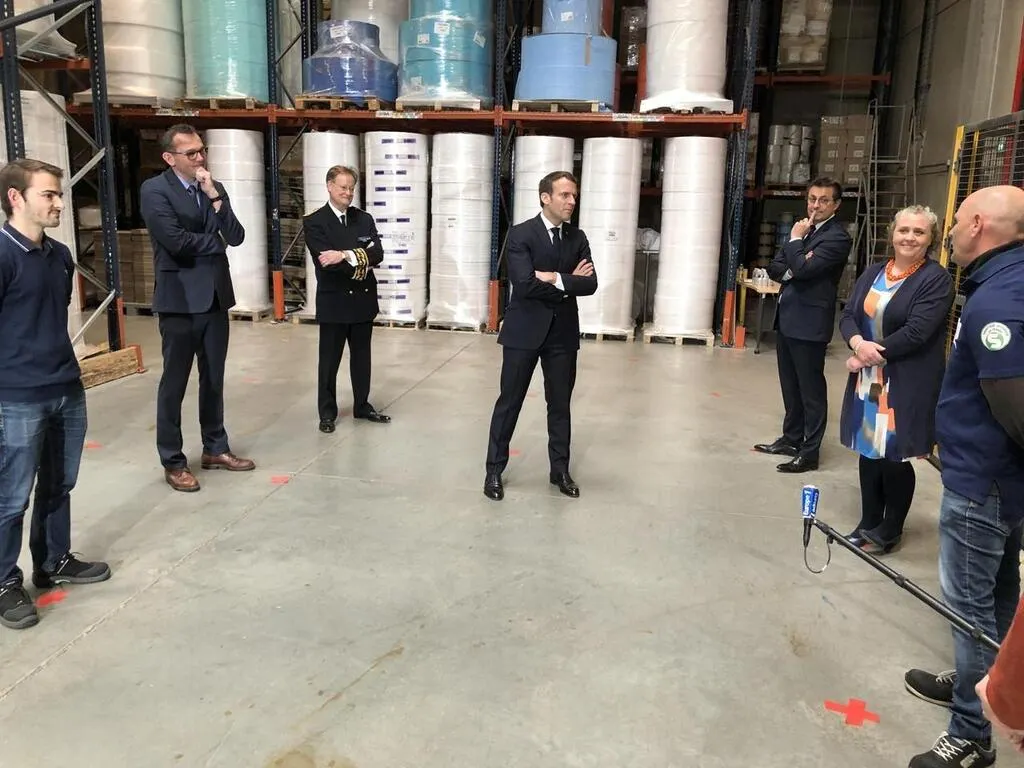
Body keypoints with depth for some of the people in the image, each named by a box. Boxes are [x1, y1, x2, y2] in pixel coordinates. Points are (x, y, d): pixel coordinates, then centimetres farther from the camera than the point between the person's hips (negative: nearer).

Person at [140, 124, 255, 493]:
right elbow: (176, 241, -19)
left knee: (214, 379, 14)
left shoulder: (214, 189, 11)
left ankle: (215, 449, 27)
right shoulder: (155, 190, -8)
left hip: (215, 296, 6)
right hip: (180, 298, -6)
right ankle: (172, 461, 15)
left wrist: (214, 196, -9)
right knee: (174, 383, 4)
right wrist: (215, 242, -4)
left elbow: (236, 237, 1)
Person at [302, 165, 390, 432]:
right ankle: (327, 413, 17)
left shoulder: (364, 219, 8)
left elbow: (377, 254, -6)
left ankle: (362, 406, 28)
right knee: (329, 360, 6)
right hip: (334, 301, -4)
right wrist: (359, 265, -14)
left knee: (361, 357, 14)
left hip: (363, 299, 4)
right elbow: (326, 262, -17)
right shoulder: (314, 222, -5)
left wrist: (346, 255, -21)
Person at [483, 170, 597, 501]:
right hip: (524, 330, -4)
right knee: (509, 402, 5)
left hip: (563, 333, 4)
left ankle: (560, 470, 25)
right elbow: (524, 284, -20)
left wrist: (554, 278, -16)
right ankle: (494, 469, 17)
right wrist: (568, 283, -12)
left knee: (560, 404, 11)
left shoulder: (578, 238, 7)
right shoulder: (521, 234, -8)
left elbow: (590, 284, -4)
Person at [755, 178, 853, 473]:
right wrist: (793, 270, -10)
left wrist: (796, 240, -8)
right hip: (787, 318, 8)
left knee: (811, 389, 0)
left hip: (810, 322, -8)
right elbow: (774, 268, 10)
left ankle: (809, 452, 8)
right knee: (790, 386, 17)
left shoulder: (838, 237, -11)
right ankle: (791, 439, 30)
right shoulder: (803, 229, 16)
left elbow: (803, 268, -22)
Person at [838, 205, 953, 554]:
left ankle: (890, 530, 23)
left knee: (893, 458, 2)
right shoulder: (873, 272, 10)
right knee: (868, 451, 13)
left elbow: (916, 332, -18)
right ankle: (868, 523, 30)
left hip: (906, 385, -6)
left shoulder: (936, 279, -9)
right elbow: (848, 315, 4)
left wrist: (870, 354, -14)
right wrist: (859, 344, -17)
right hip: (868, 380, 6)